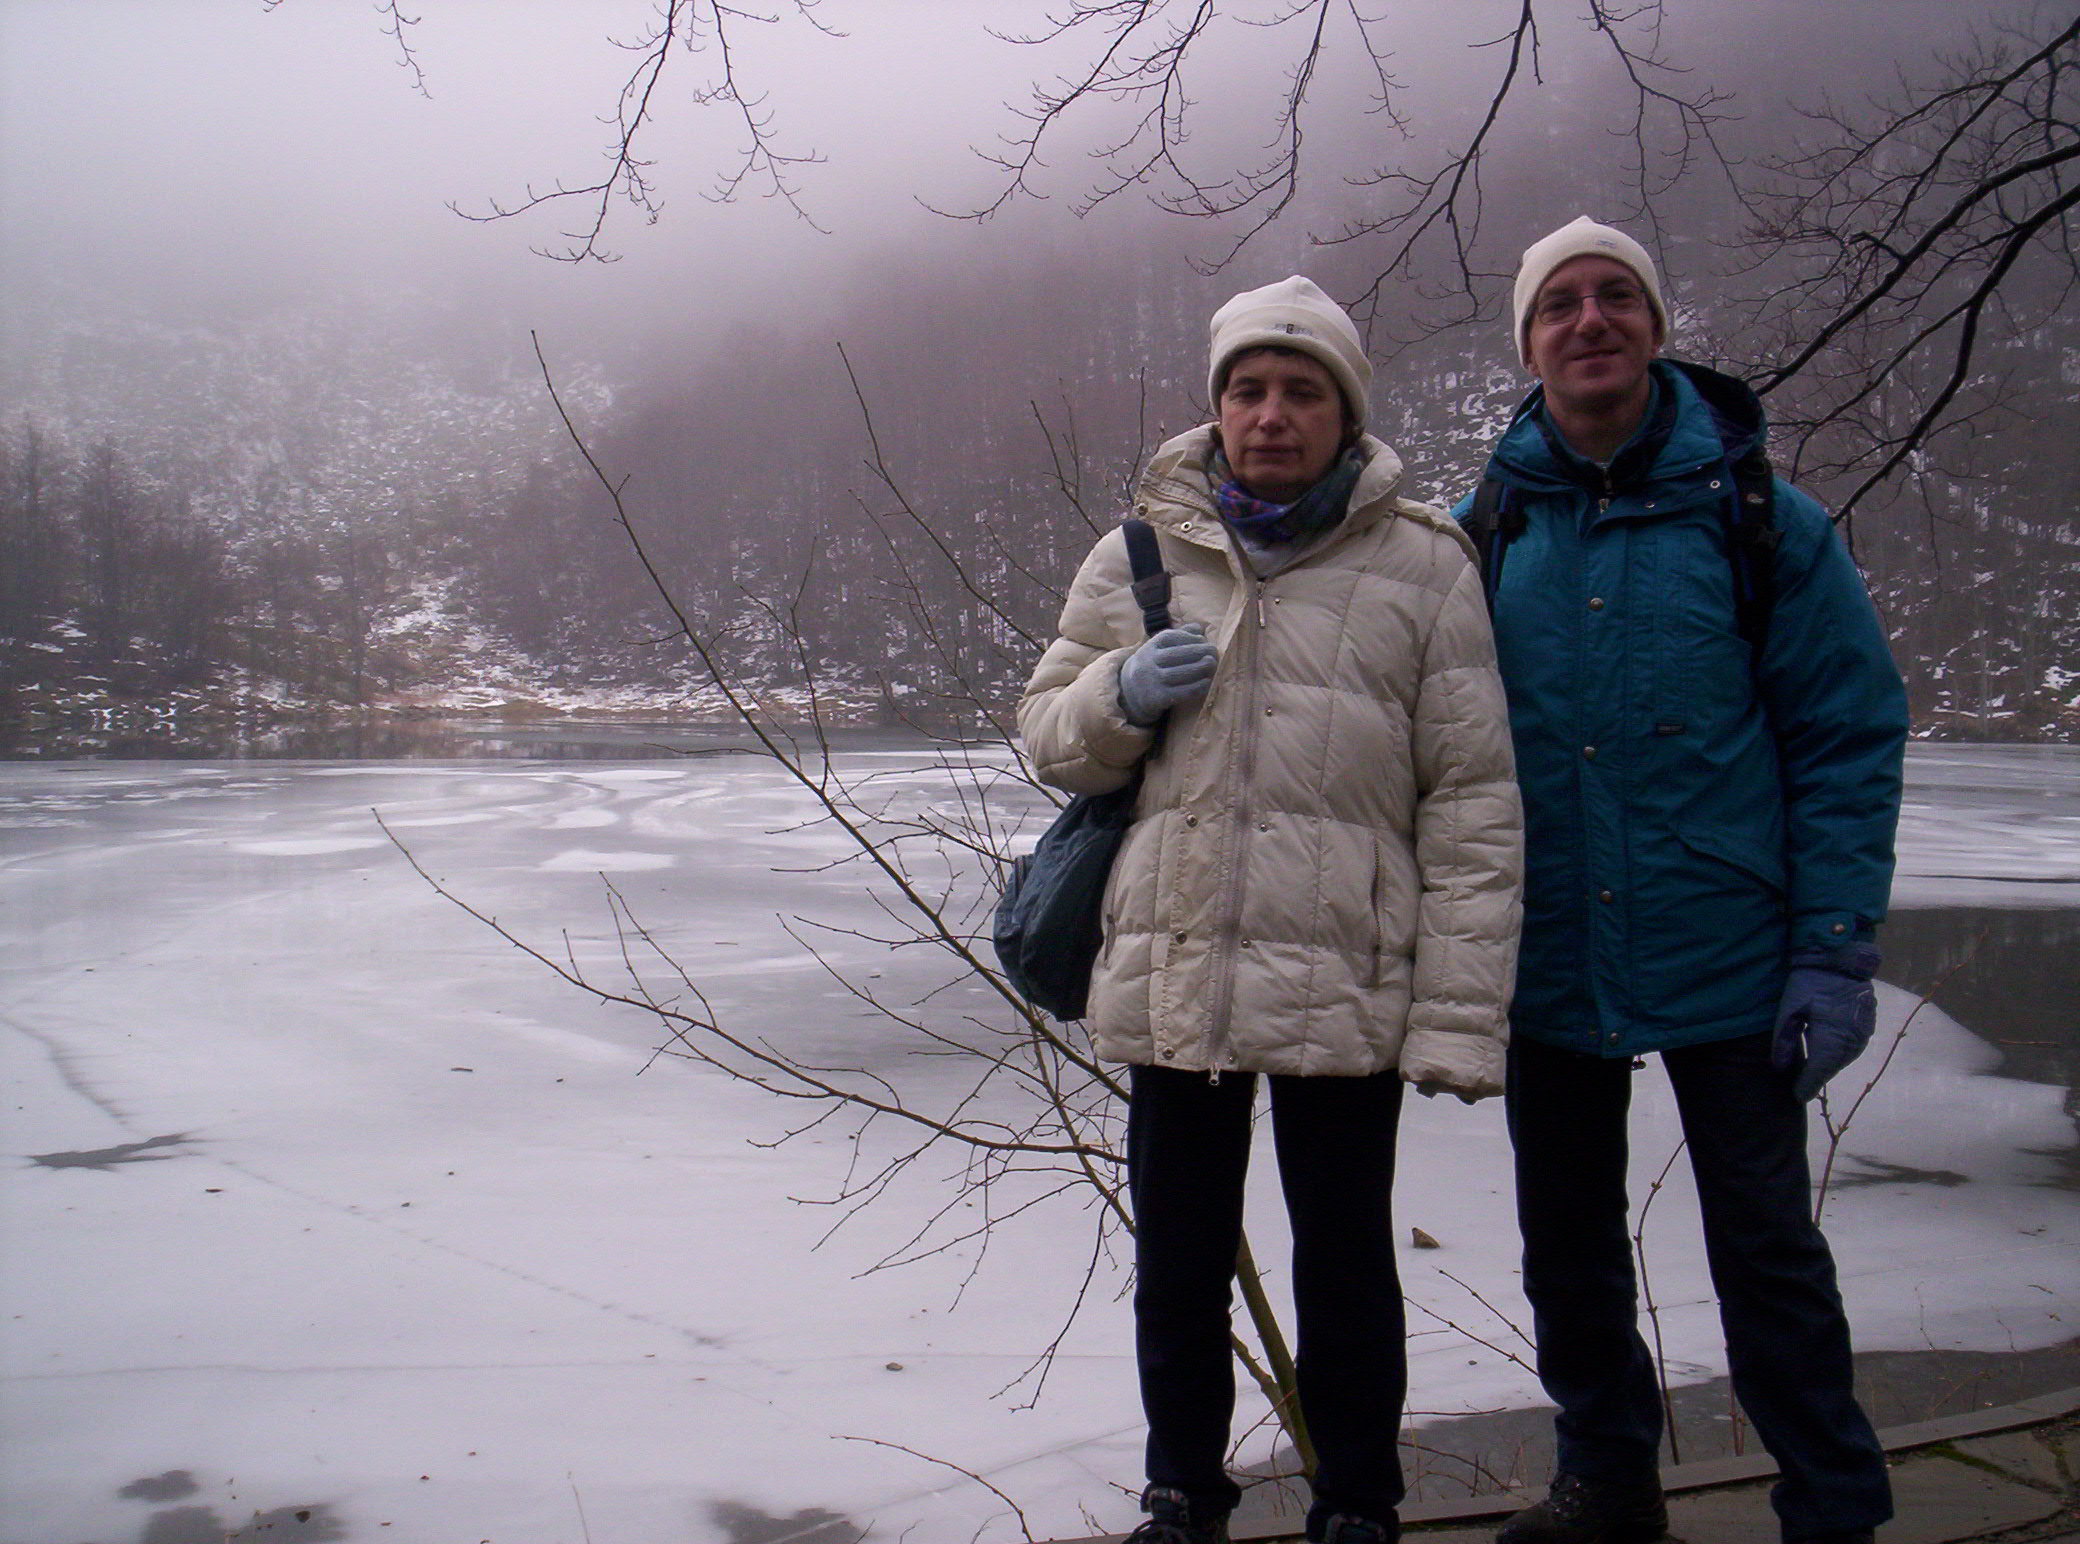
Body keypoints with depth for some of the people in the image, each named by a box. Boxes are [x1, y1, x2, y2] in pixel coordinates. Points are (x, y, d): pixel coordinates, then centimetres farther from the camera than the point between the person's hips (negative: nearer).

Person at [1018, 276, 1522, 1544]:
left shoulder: (1426, 565, -1)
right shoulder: (1141, 555, 8)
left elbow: (1474, 805, -3)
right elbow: (1050, 737, 16)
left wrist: (1459, 1019, -8)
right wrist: (1122, 696, -8)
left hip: (1346, 992, -2)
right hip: (1169, 981, 3)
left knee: (1346, 1272, 12)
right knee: (1178, 1268, 16)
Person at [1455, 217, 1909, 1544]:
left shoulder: (1761, 522, -5)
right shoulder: (1484, 533, 2)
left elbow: (1851, 738, -5)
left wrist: (1836, 948, -10)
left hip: (1726, 961, -3)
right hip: (1548, 963, 3)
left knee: (1767, 1248, 7)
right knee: (1568, 1240, 16)